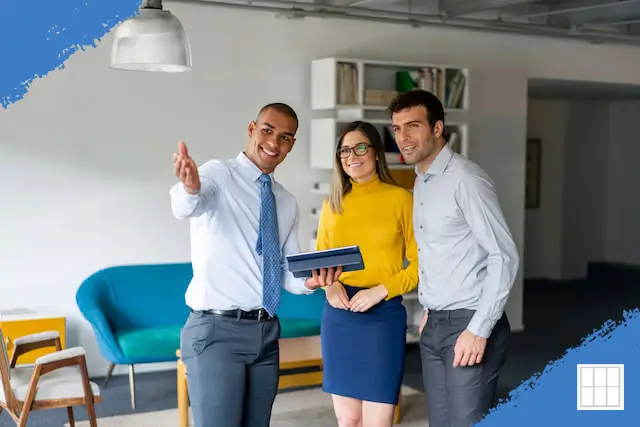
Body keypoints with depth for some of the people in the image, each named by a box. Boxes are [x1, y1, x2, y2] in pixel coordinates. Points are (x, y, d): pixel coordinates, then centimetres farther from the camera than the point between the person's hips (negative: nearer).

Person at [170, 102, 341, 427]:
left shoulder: (287, 203, 14)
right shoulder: (218, 175, -5)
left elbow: (288, 273, 15)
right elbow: (186, 206, -28)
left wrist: (311, 280, -8)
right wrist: (190, 189, -52)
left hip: (266, 332, 7)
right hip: (217, 331, -6)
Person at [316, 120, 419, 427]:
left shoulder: (400, 198, -3)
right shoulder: (333, 203, 9)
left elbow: (421, 263, -3)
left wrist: (381, 290, -15)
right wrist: (329, 285, -5)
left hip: (383, 315, -4)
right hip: (337, 316, 4)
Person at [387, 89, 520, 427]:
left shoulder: (465, 179, -14)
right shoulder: (421, 183, 11)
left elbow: (504, 256, -17)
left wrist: (479, 329, -19)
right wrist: (429, 311, 12)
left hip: (469, 325, -8)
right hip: (434, 326, 8)